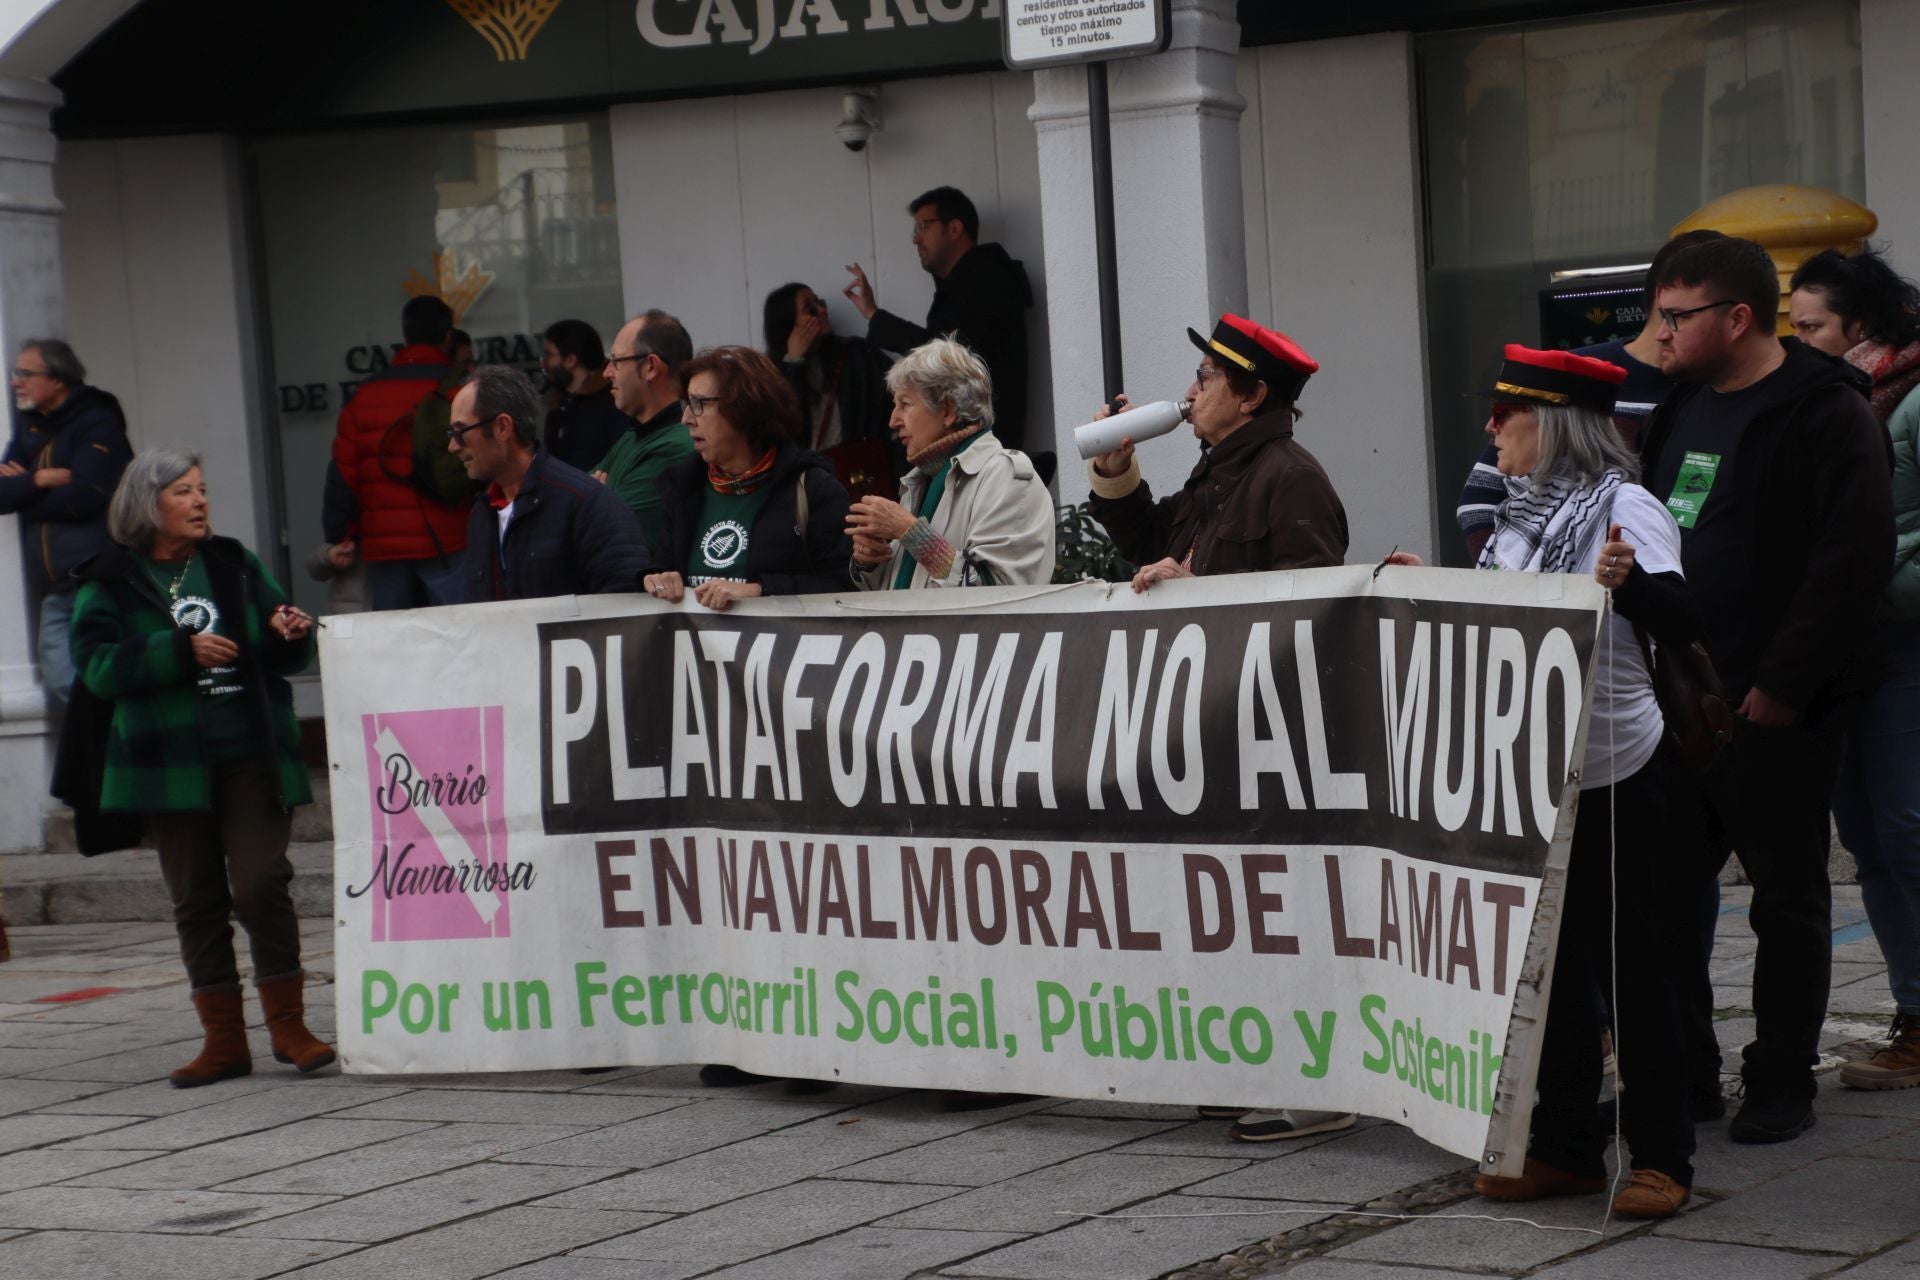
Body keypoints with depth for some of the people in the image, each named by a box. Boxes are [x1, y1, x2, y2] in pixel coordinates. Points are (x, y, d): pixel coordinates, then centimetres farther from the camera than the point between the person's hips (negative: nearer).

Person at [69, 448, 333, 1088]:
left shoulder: (236, 565, 11)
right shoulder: (110, 583, 4)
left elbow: (285, 656, 16)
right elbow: (97, 664, -10)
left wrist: (292, 635, -7)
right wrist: (183, 650, -18)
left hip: (251, 757, 0)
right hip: (170, 764, 0)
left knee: (262, 884, -11)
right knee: (197, 899, 4)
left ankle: (288, 1025, 1)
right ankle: (223, 1040, 12)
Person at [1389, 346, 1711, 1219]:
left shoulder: (1624, 508, -12)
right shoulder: (1516, 520, 11)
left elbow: (1681, 622, -26)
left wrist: (1626, 581, -44)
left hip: (1619, 779, -8)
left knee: (1634, 967, -2)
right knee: (1549, 965, 12)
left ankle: (1661, 1158, 5)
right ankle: (1566, 1147, 20)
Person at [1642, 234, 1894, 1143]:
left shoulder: (1826, 414, -11)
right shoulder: (1681, 411, 14)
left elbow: (1853, 560, -18)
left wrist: (1783, 684, -19)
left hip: (1775, 706, -8)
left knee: (1787, 895, 2)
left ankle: (1781, 1084, 10)